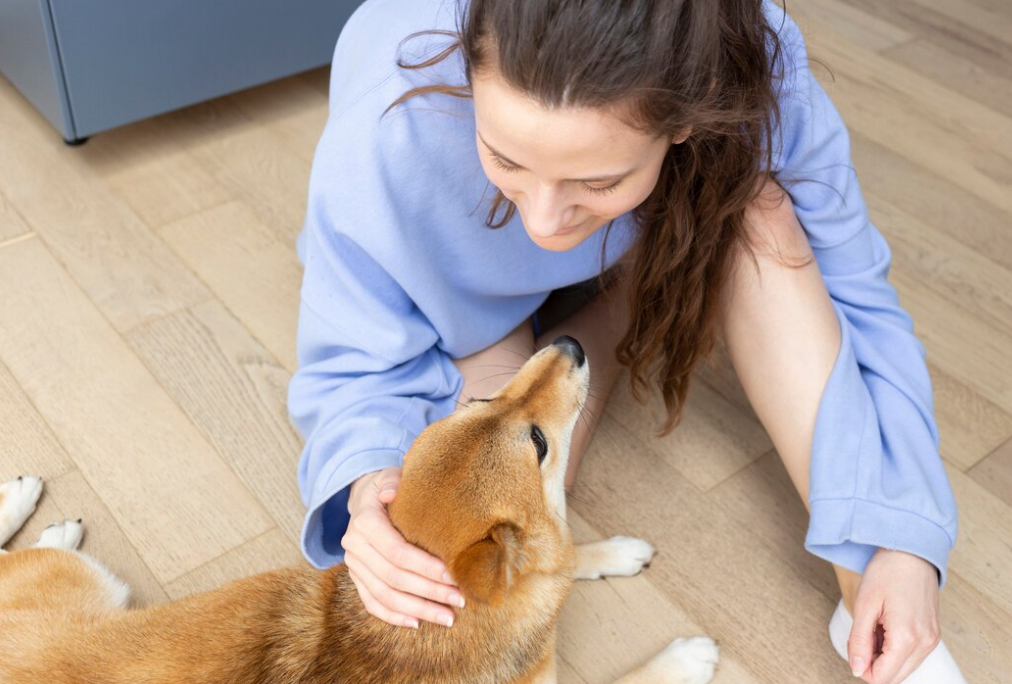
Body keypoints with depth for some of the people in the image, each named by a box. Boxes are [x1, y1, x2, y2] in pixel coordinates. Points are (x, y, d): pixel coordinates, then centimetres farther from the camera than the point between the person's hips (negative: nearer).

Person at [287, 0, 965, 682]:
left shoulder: (759, 92, -35)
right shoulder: (391, 132, -39)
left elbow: (854, 299, -24)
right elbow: (355, 366, -25)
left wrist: (905, 540, -34)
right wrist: (367, 485, -47)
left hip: (650, 257, 1)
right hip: (477, 300, -1)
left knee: (758, 220, -31)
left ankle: (864, 598, -21)